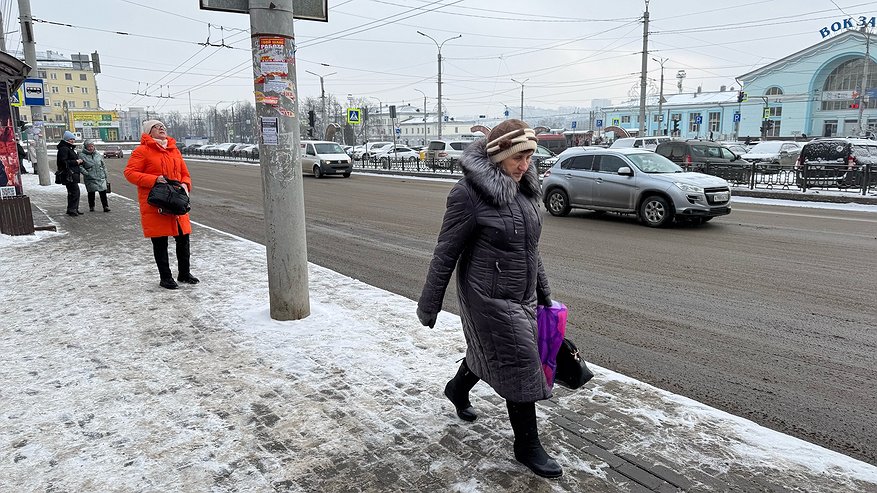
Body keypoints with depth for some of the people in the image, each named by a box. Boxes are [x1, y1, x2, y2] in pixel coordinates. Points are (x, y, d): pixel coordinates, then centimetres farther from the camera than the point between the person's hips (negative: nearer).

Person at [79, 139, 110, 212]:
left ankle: (106, 206, 1)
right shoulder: (82, 155, 0)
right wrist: (86, 173, -15)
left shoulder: (98, 155, 13)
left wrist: (105, 176, 15)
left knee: (103, 192, -4)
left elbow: (103, 166, 18)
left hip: (101, 178, 3)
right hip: (90, 179, -2)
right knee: (91, 193, 5)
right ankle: (91, 207, 18)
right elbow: (80, 166, -5)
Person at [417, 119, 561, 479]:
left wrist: (543, 291, 19)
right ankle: (527, 446, 19)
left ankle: (457, 389, 53)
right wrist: (429, 305, -9)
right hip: (490, 299, -7)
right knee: (519, 367, -1)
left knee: (489, 351, 24)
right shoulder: (470, 193, -19)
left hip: (523, 296, 8)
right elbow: (446, 253, -14)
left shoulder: (524, 189, 3)